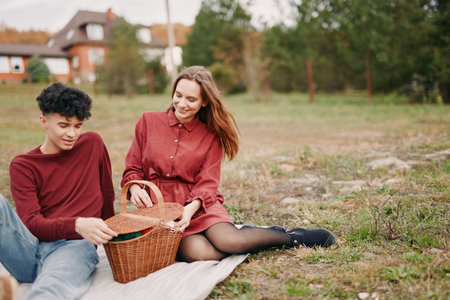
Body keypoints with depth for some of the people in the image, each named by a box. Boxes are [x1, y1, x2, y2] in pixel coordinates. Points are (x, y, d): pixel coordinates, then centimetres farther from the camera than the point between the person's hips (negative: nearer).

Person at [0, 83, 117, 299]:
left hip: (74, 246, -2)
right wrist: (77, 224, -25)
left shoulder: (93, 144, 10)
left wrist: (106, 234, 29)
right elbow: (31, 222, -6)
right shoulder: (23, 166, 7)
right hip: (30, 247, 2)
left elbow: (107, 194, 20)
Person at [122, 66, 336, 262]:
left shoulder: (210, 136, 5)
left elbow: (206, 185, -1)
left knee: (228, 241, -30)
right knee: (196, 253, -31)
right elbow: (132, 169, 9)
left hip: (198, 205, 0)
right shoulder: (148, 121, 6)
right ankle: (245, 238, -4)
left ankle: (290, 237, -3)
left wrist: (190, 209, -22)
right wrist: (135, 188, -14)